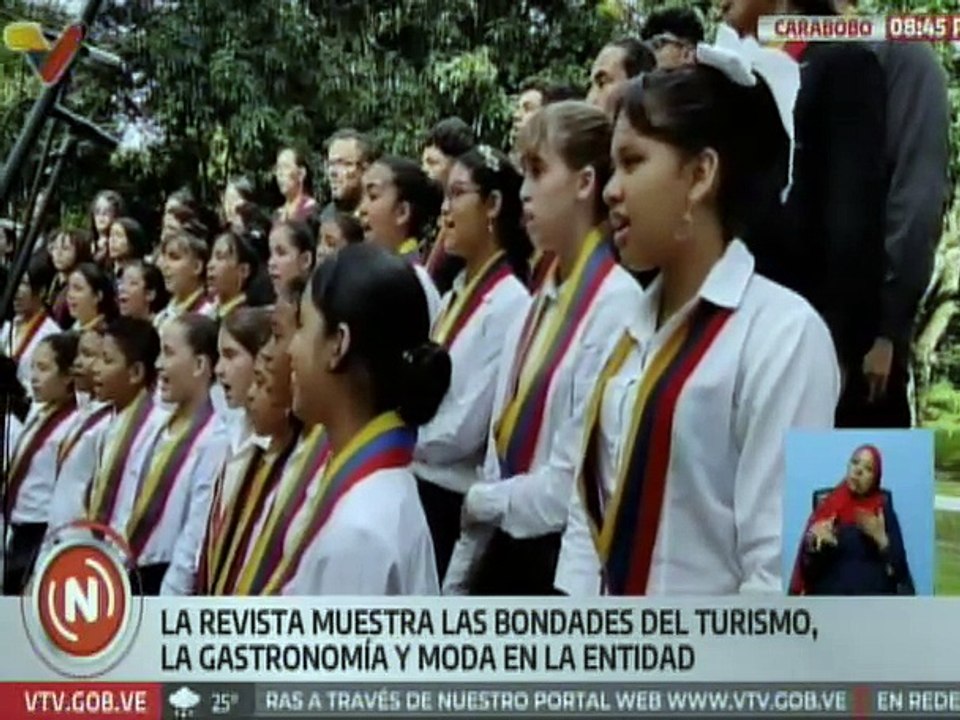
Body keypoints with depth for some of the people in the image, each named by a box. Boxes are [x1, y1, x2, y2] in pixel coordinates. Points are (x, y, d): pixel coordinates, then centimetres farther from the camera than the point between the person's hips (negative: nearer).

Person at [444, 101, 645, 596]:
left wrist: (481, 502, -3)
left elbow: (576, 485, -21)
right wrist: (458, 580, 11)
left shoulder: (617, 305, -18)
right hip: (506, 558, 8)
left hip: (567, 566, -8)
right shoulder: (536, 305, 9)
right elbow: (500, 447, 11)